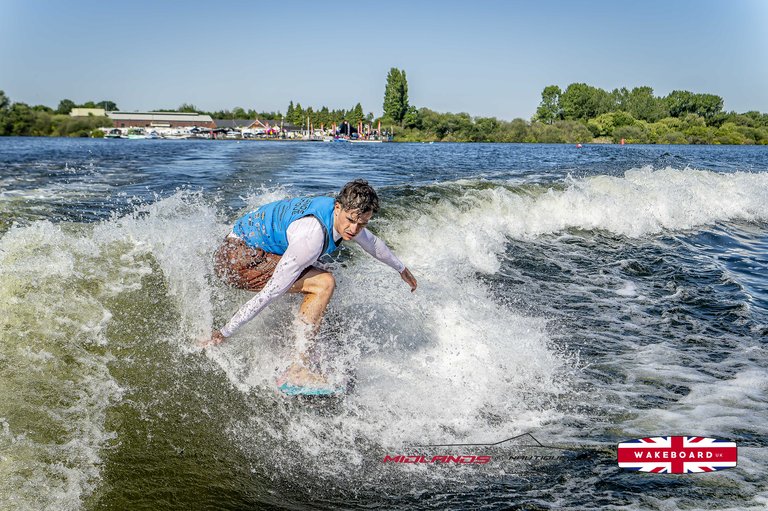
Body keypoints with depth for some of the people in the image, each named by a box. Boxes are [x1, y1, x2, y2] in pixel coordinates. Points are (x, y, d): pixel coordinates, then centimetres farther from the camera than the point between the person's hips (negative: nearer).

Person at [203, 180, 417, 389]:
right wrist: (225, 332, -24)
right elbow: (272, 291, -28)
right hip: (239, 259, -10)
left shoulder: (345, 215, -2)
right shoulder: (313, 236, -30)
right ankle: (300, 368, -19)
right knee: (324, 283, -21)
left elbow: (372, 243, 19)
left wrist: (402, 269, 35)